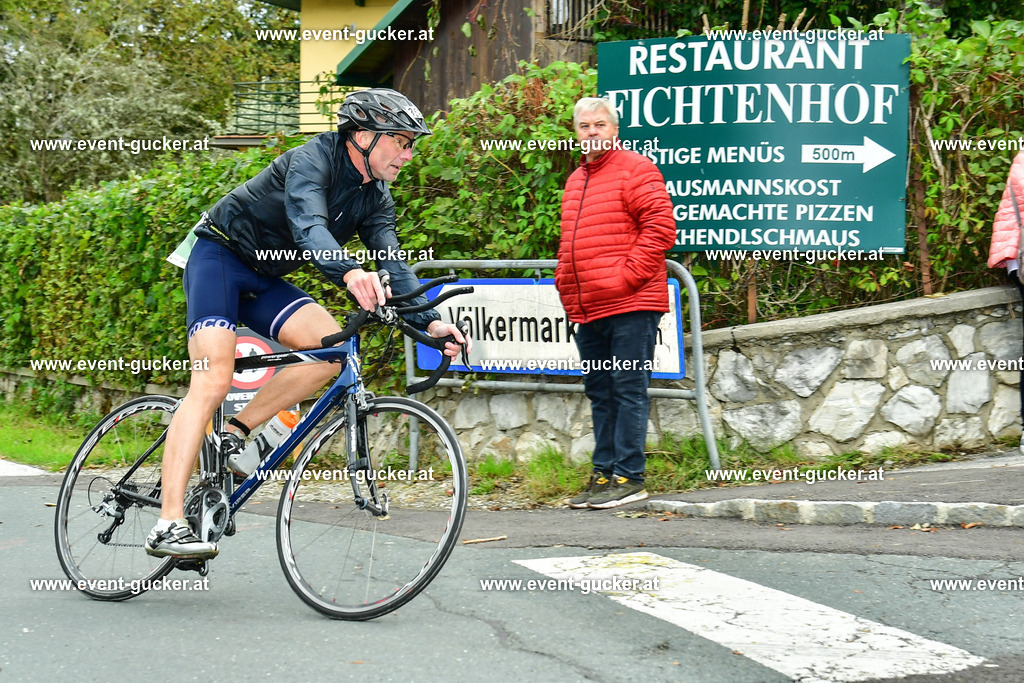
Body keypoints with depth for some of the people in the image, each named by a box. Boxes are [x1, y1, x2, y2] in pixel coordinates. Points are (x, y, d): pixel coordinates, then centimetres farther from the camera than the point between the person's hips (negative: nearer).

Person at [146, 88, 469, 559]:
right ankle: (168, 526, -28)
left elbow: (392, 263, -6)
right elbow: (308, 226, -39)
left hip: (264, 280, 8)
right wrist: (349, 272, -58)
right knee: (213, 381, -23)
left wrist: (428, 321, -22)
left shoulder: (376, 198, 2)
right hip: (219, 258, -8)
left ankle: (235, 435, -5)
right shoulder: (312, 161, -21)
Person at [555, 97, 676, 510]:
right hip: (587, 308, 8)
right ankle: (603, 474, 17)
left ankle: (629, 477, -4)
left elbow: (660, 227, -13)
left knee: (628, 389, -6)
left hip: (630, 305, -8)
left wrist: (628, 275, -16)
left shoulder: (635, 169, -4)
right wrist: (565, 285, 15)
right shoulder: (575, 181, 21)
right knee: (599, 393, 11)